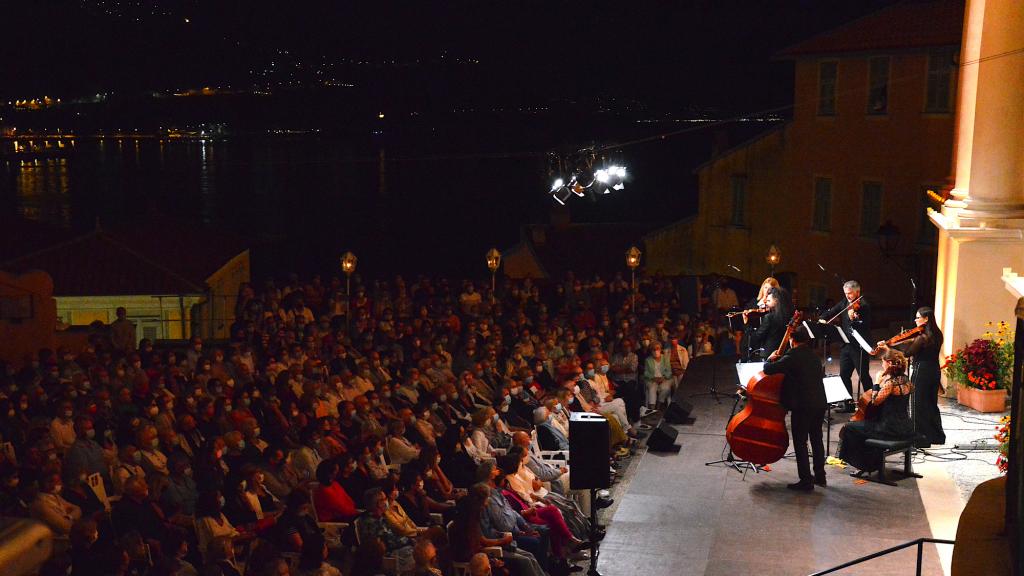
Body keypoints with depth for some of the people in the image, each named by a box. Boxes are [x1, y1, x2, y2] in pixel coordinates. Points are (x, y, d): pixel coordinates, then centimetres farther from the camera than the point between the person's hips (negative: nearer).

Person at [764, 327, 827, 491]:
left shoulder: (791, 357, -15)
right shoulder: (813, 356, 10)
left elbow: (768, 369, -20)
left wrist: (770, 359, 2)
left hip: (802, 406, -8)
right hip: (819, 403, 8)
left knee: (800, 443, 0)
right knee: (816, 439, 20)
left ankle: (806, 481, 1)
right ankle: (820, 476, 28)